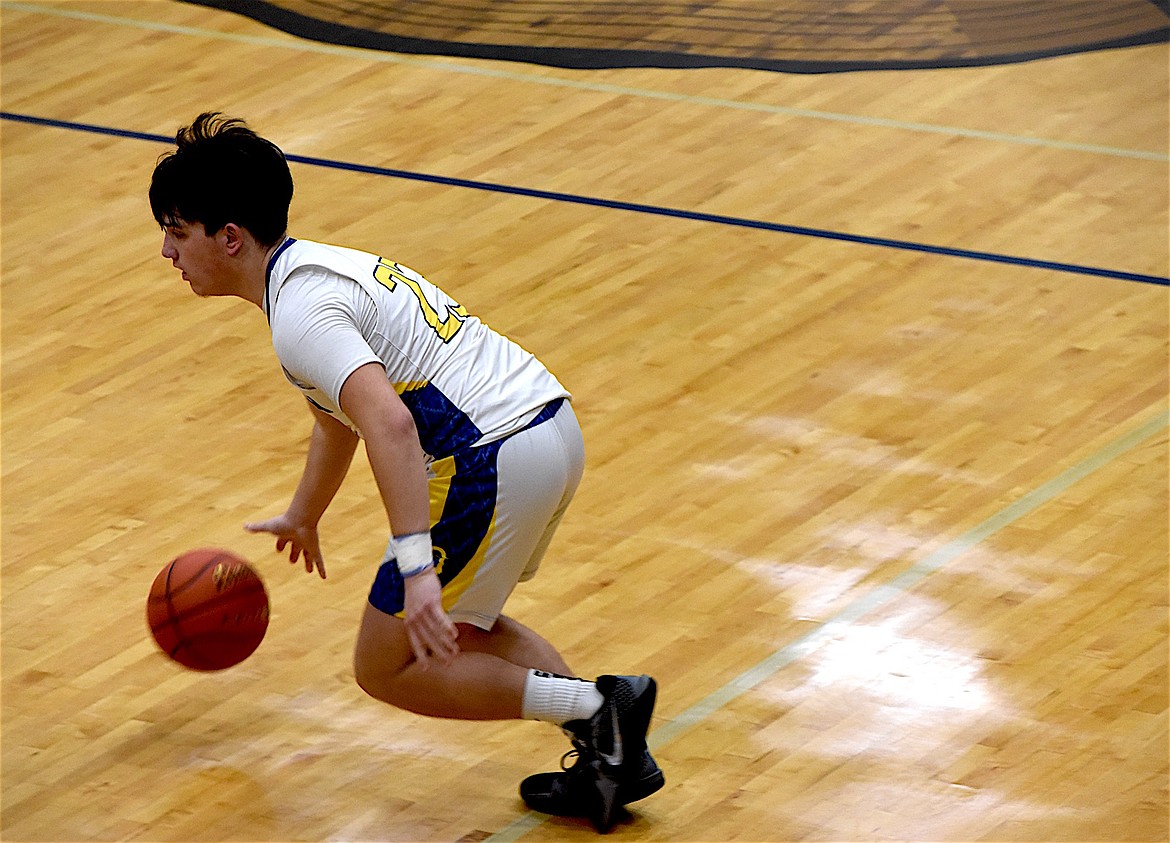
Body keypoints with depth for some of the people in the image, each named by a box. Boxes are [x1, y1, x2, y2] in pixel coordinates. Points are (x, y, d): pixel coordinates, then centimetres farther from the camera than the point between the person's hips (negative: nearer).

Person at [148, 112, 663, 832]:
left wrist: (416, 569, -36)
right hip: (554, 423, 10)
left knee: (388, 669, 5)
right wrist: (303, 517, 54)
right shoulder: (323, 264, 20)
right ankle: (612, 754, 16)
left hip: (494, 466, -10)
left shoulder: (299, 311, -13)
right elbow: (340, 413, 39)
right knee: (459, 625, 29)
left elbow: (389, 425, -29)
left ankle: (598, 707, -4)